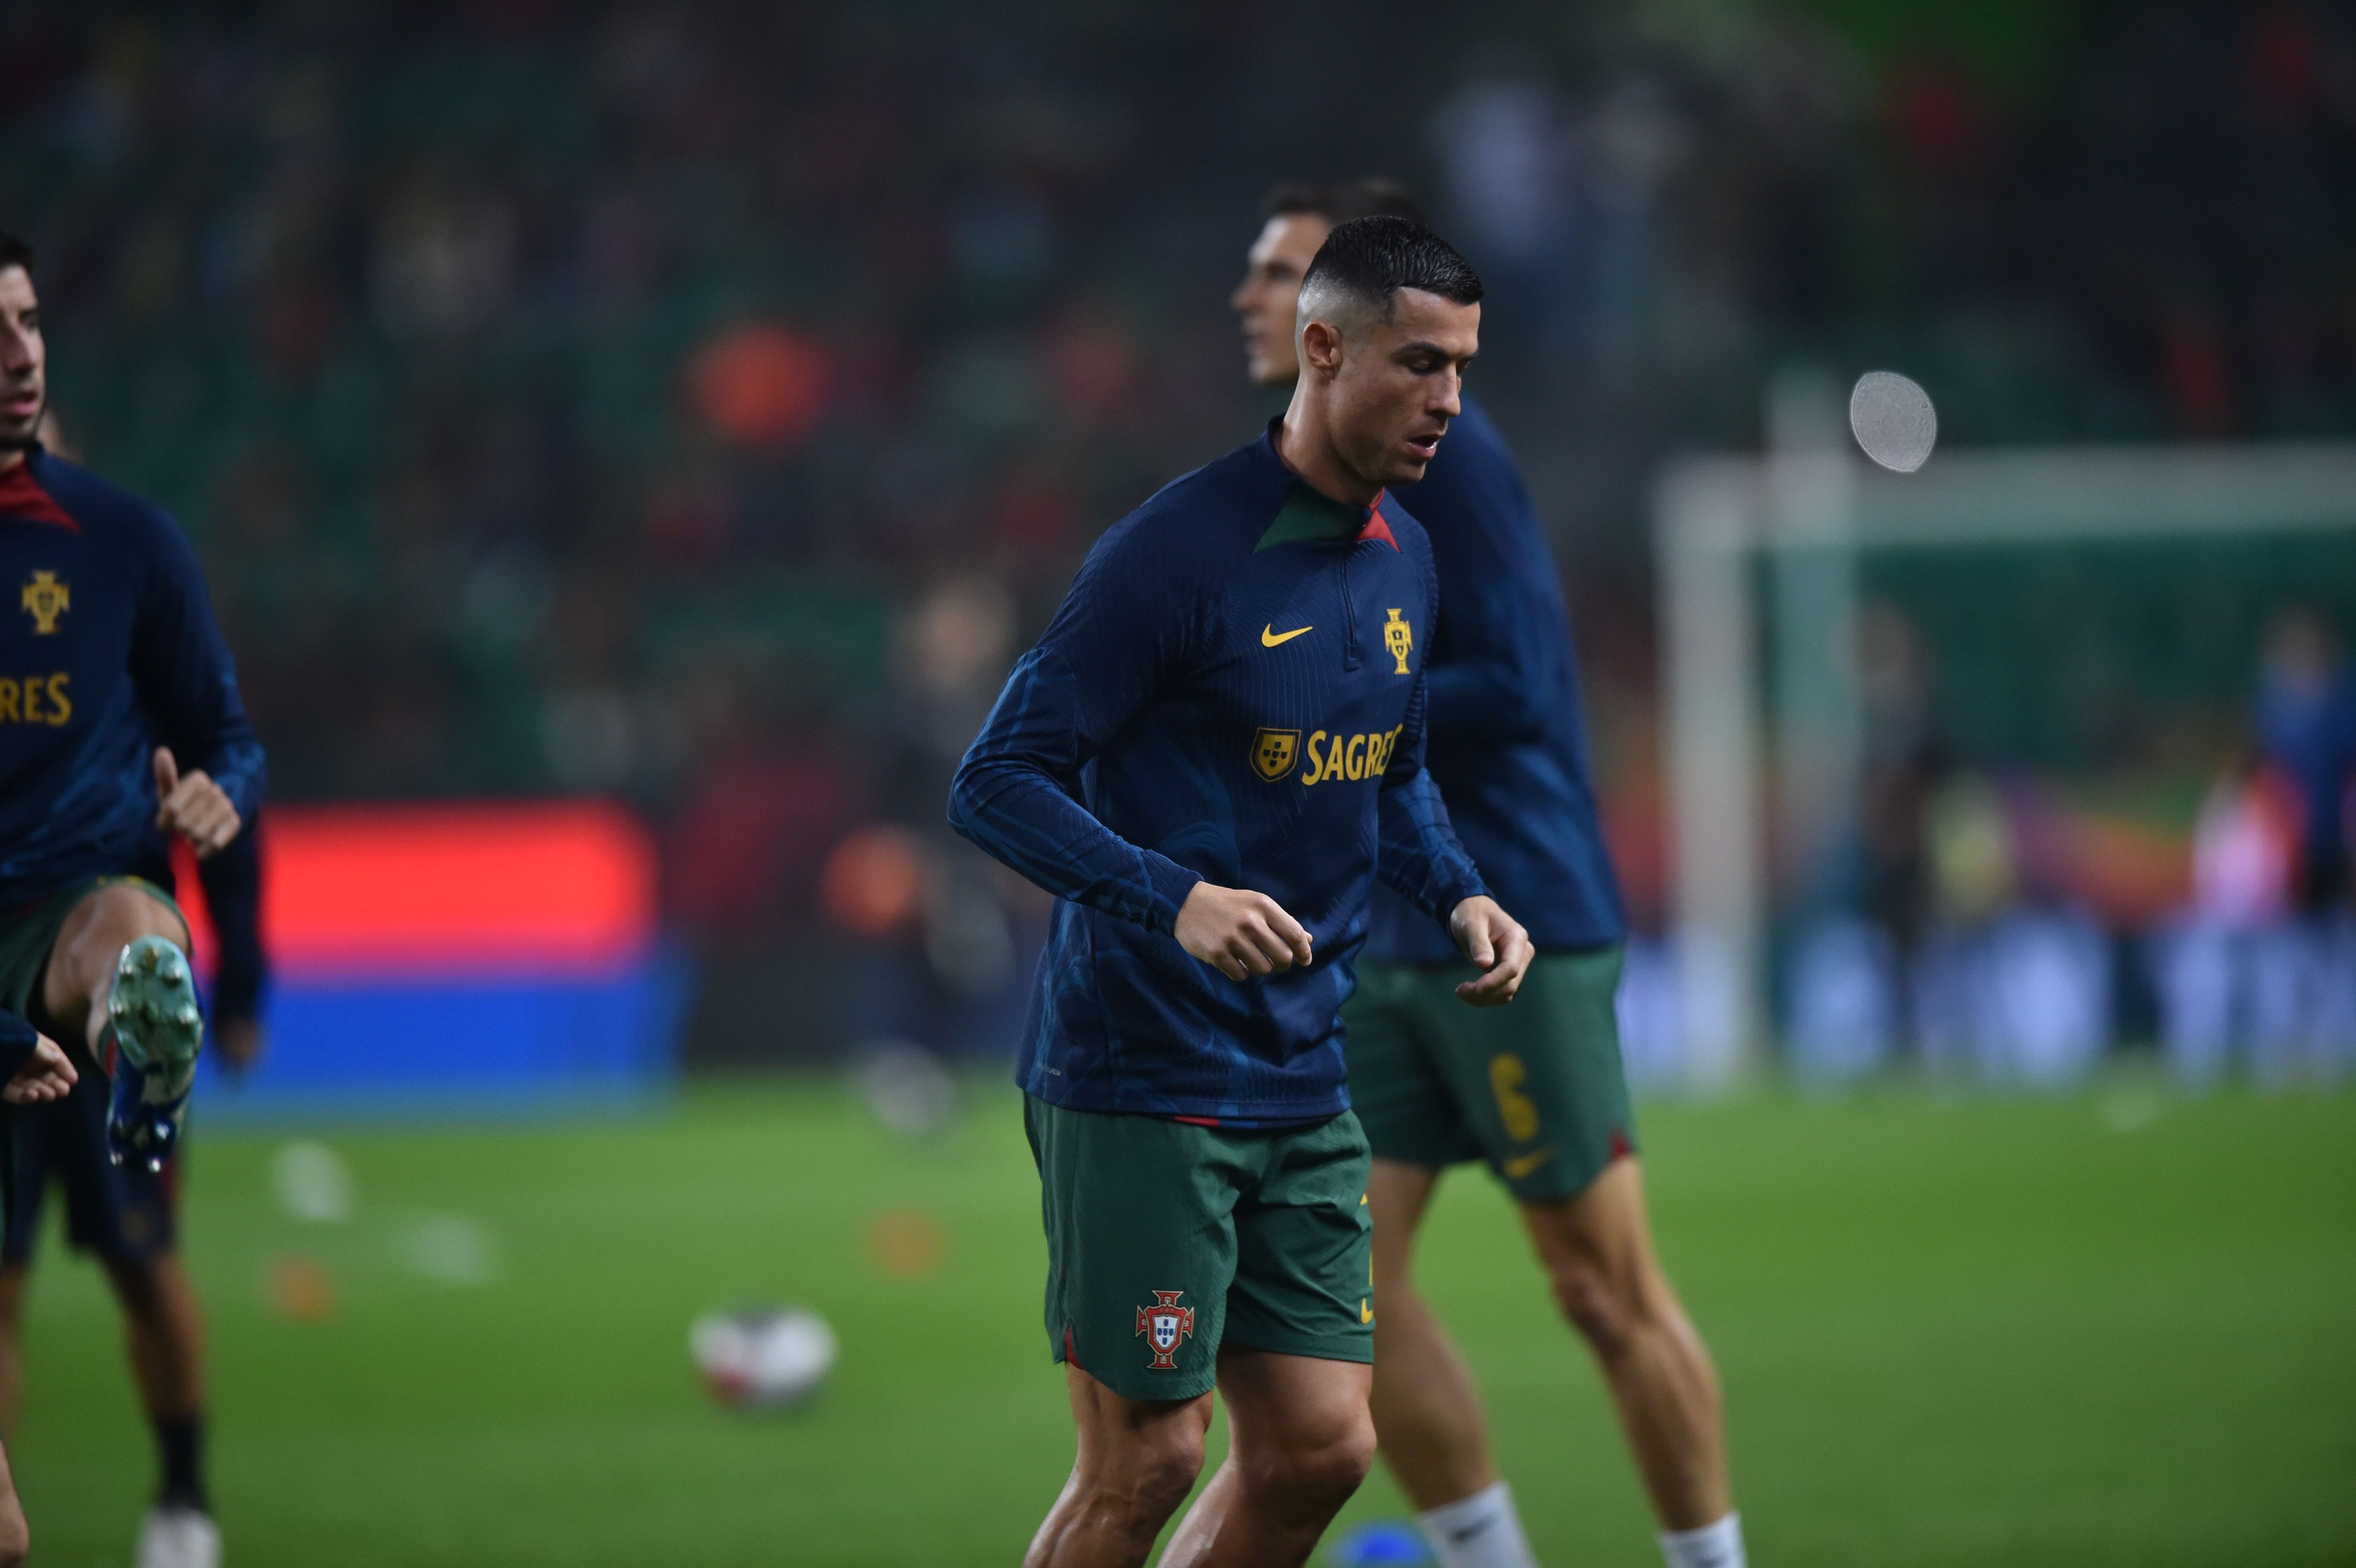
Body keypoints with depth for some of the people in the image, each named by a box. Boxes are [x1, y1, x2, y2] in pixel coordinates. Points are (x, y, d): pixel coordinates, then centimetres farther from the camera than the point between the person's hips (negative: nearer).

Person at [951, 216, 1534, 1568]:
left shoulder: (1404, 559, 9)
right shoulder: (1177, 552, -15)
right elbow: (997, 783, -15)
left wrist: (1459, 895, 6)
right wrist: (1175, 899, -28)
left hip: (1304, 1093, 7)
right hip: (1140, 1087, -7)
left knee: (1321, 1451, 5)